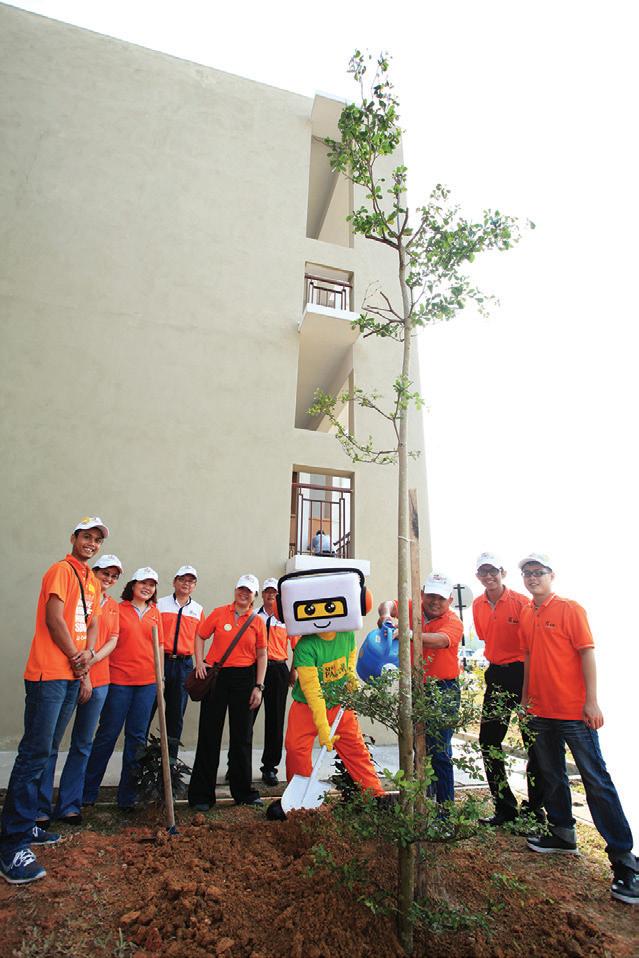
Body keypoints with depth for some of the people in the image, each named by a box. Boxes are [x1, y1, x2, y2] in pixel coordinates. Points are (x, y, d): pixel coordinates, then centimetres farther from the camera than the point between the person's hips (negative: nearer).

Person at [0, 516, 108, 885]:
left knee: (44, 753, 15)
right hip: (49, 673, -8)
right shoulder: (62, 570, -9)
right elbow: (54, 619, -16)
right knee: (35, 753, -7)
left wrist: (88, 652, -3)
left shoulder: (93, 581, 16)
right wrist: (74, 657, -8)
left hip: (73, 675, 9)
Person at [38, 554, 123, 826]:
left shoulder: (114, 607, 14)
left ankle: (68, 805, 19)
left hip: (99, 680, 5)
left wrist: (92, 659, -14)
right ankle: (40, 807, 11)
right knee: (51, 741, 0)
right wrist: (82, 674, -12)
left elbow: (113, 641, 7)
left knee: (83, 743, 9)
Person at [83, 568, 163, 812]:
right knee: (107, 734, 3)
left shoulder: (155, 613, 10)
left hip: (147, 681, 4)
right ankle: (87, 792, 21)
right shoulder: (117, 609, 0)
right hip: (119, 679, -3)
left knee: (137, 737, 8)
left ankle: (128, 796, 19)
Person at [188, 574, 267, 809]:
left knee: (242, 736, 11)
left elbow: (261, 655, 4)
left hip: (244, 678, 1)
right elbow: (200, 636, 8)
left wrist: (259, 687, 0)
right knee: (209, 734, 5)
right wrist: (199, 662, -5)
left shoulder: (257, 621, 2)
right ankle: (201, 794, 18)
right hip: (215, 676, -1)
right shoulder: (219, 613, 0)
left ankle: (243, 791, 27)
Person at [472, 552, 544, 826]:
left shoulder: (520, 601, -13)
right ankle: (505, 807, 21)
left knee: (534, 742, 7)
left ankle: (535, 806, 25)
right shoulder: (478, 606, 5)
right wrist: (493, 662, 14)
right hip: (496, 675, 6)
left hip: (523, 672, -5)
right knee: (488, 740, 6)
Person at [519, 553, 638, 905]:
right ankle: (563, 833, 34)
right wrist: (526, 696, 14)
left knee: (596, 780, -2)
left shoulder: (570, 609, -9)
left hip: (574, 711, -6)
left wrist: (592, 702, -15)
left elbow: (587, 654, -11)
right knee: (551, 776, 17)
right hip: (541, 711, 7)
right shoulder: (526, 616, 8)